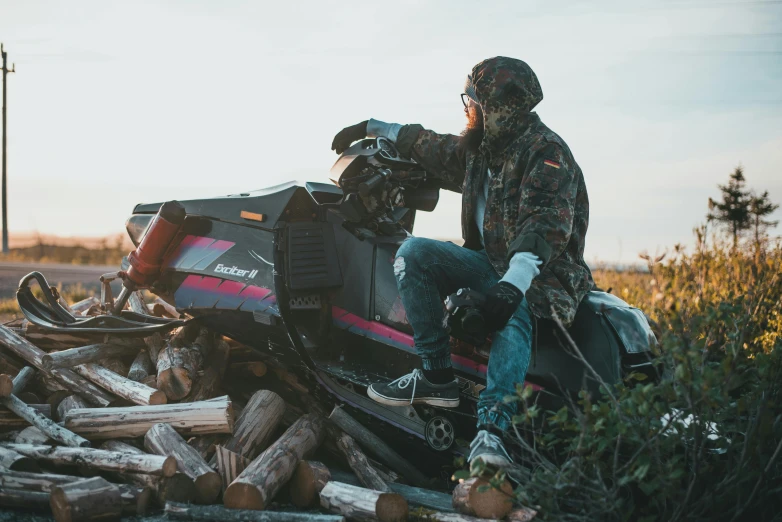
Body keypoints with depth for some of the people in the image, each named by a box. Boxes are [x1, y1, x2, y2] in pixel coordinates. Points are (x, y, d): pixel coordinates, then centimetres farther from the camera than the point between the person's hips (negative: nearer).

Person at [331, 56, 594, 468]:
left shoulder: (547, 152, -13)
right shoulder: (478, 148, 14)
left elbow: (546, 225, -29)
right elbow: (429, 145, 34)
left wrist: (514, 284, -44)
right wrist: (372, 128, 37)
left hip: (541, 274, -8)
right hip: (488, 262, 8)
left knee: (514, 317, -41)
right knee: (414, 252, -15)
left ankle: (491, 426, -56)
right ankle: (436, 376, -20)